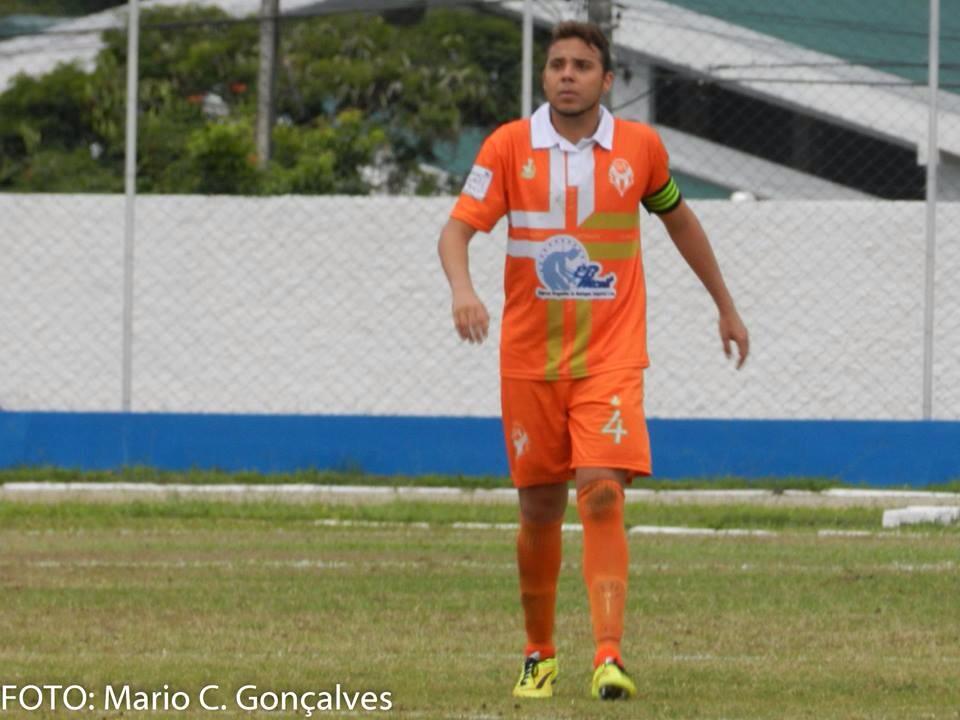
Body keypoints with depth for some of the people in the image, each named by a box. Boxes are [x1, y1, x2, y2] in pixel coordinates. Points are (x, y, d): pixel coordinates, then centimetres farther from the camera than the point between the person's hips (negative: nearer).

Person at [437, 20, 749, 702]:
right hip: (529, 359, 1)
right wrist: (463, 289, -30)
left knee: (602, 493, -17)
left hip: (610, 358, -1)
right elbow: (457, 227, -8)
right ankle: (539, 654, 25)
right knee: (539, 509, 7)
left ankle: (609, 658, -23)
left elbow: (678, 218, 19)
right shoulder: (509, 147, -2)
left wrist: (726, 305, 26)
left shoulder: (640, 146, 2)